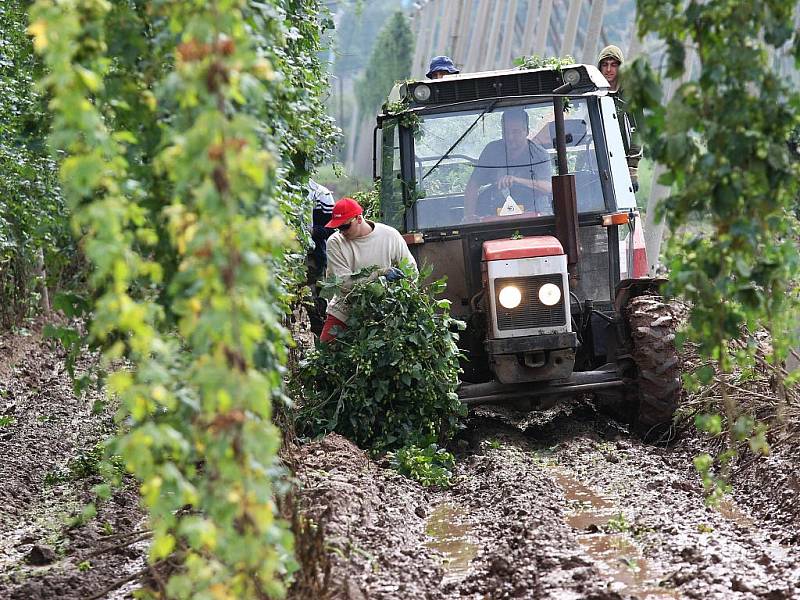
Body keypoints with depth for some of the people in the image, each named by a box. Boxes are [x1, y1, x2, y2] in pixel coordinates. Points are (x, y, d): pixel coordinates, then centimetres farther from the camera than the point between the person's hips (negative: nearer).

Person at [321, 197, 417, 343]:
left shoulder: (390, 235, -5)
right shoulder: (335, 242, -8)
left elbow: (411, 268, 6)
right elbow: (344, 282, -17)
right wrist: (381, 273, -23)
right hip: (343, 313, 0)